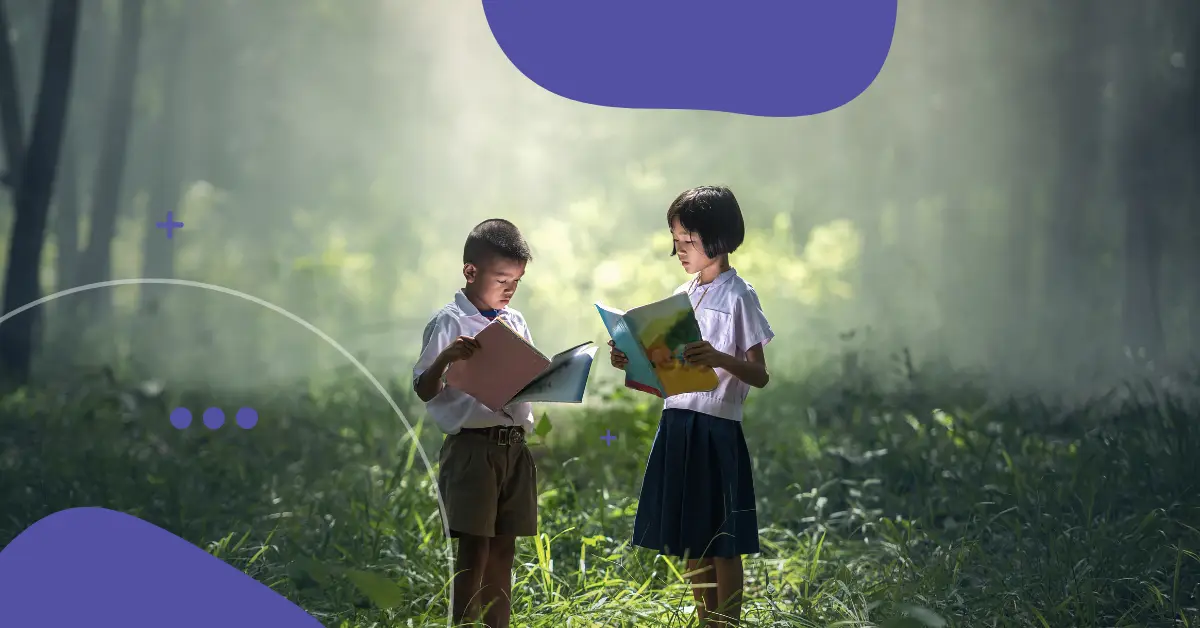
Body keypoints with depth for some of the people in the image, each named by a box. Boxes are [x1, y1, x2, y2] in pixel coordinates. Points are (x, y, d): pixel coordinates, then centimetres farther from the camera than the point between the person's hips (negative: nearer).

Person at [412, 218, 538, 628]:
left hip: (514, 447, 6)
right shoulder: (449, 323, -6)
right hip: (471, 446, -6)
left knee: (503, 550, 9)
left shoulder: (515, 322, 13)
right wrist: (445, 358, -26)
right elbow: (425, 391, -8)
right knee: (473, 551, -7)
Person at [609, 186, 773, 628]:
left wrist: (718, 358, -29)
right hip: (676, 424, 7)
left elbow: (760, 376, -12)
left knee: (721, 542, 0)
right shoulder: (682, 296, 13)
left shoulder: (738, 296, -8)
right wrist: (632, 363, 0)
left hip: (716, 429, -7)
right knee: (690, 540, 12)